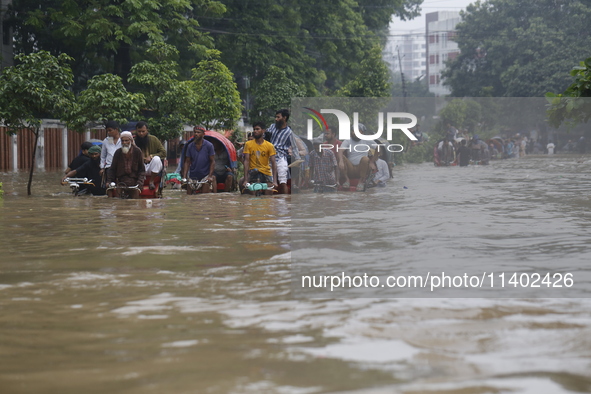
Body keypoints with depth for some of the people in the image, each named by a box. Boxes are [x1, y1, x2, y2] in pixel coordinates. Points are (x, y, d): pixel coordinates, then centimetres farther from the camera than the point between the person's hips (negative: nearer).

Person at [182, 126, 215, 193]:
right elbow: (187, 162, 5)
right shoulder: (190, 146, 4)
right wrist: (184, 176, -6)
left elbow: (212, 161, -4)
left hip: (205, 176, -3)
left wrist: (210, 176, -15)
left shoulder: (209, 145, -3)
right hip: (193, 176, 3)